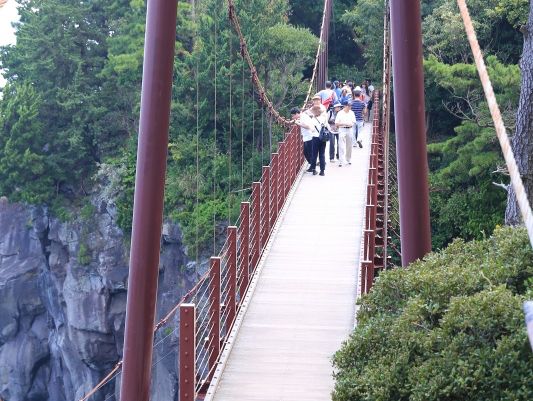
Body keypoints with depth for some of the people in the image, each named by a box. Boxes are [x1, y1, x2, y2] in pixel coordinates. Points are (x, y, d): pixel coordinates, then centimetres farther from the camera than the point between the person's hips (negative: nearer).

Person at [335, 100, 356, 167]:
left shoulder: (351, 113, 8)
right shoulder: (340, 113, -5)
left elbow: (353, 122, 12)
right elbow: (336, 124, -6)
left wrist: (351, 124, -10)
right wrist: (344, 123, -18)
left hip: (349, 129, 4)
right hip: (342, 129, -4)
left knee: (349, 146, 12)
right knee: (341, 146, -9)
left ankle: (348, 160, 26)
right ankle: (341, 161, -12)